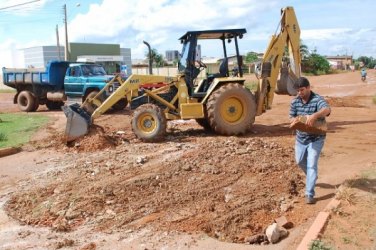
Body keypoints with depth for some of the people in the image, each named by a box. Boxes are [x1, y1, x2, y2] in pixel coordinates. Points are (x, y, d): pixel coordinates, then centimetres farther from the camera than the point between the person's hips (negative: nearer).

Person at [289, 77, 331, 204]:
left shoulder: (317, 99, -20)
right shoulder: (295, 101, -3)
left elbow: (327, 109, -41)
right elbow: (291, 118, 4)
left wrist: (314, 116, -60)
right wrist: (295, 120, -21)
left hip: (316, 138, -6)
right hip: (300, 137, 6)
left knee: (311, 165, -9)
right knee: (300, 161, 21)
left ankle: (309, 194, -3)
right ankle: (311, 177, 51)